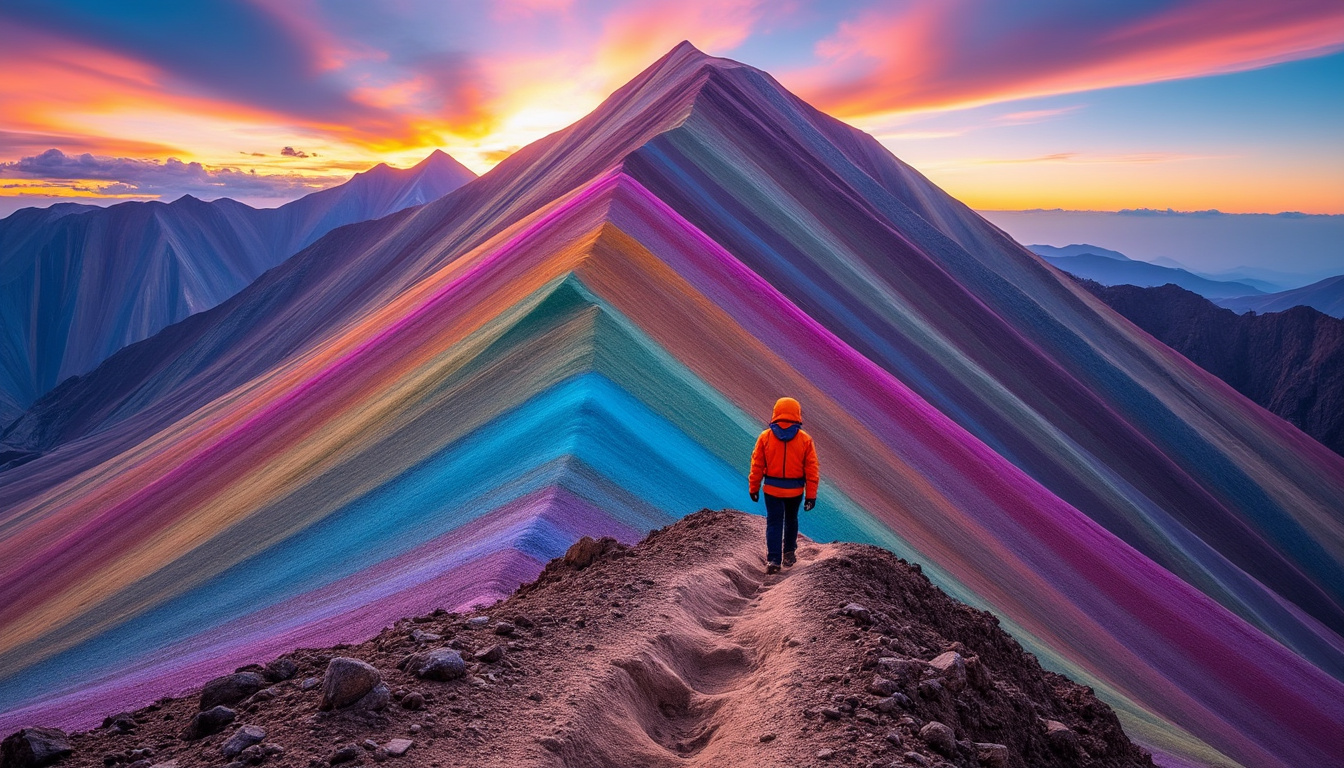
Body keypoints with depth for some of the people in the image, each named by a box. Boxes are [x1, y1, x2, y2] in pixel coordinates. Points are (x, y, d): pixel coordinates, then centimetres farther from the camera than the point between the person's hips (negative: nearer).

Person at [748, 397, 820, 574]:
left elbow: (757, 466, -4)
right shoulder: (805, 439, -7)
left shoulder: (765, 437, -8)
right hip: (795, 490, 1)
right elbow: (812, 470, -6)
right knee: (791, 521, 22)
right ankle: (789, 554, 33)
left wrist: (754, 488, 8)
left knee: (774, 523, 8)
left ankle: (773, 560, 2)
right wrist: (811, 495, 1)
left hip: (772, 489, -1)